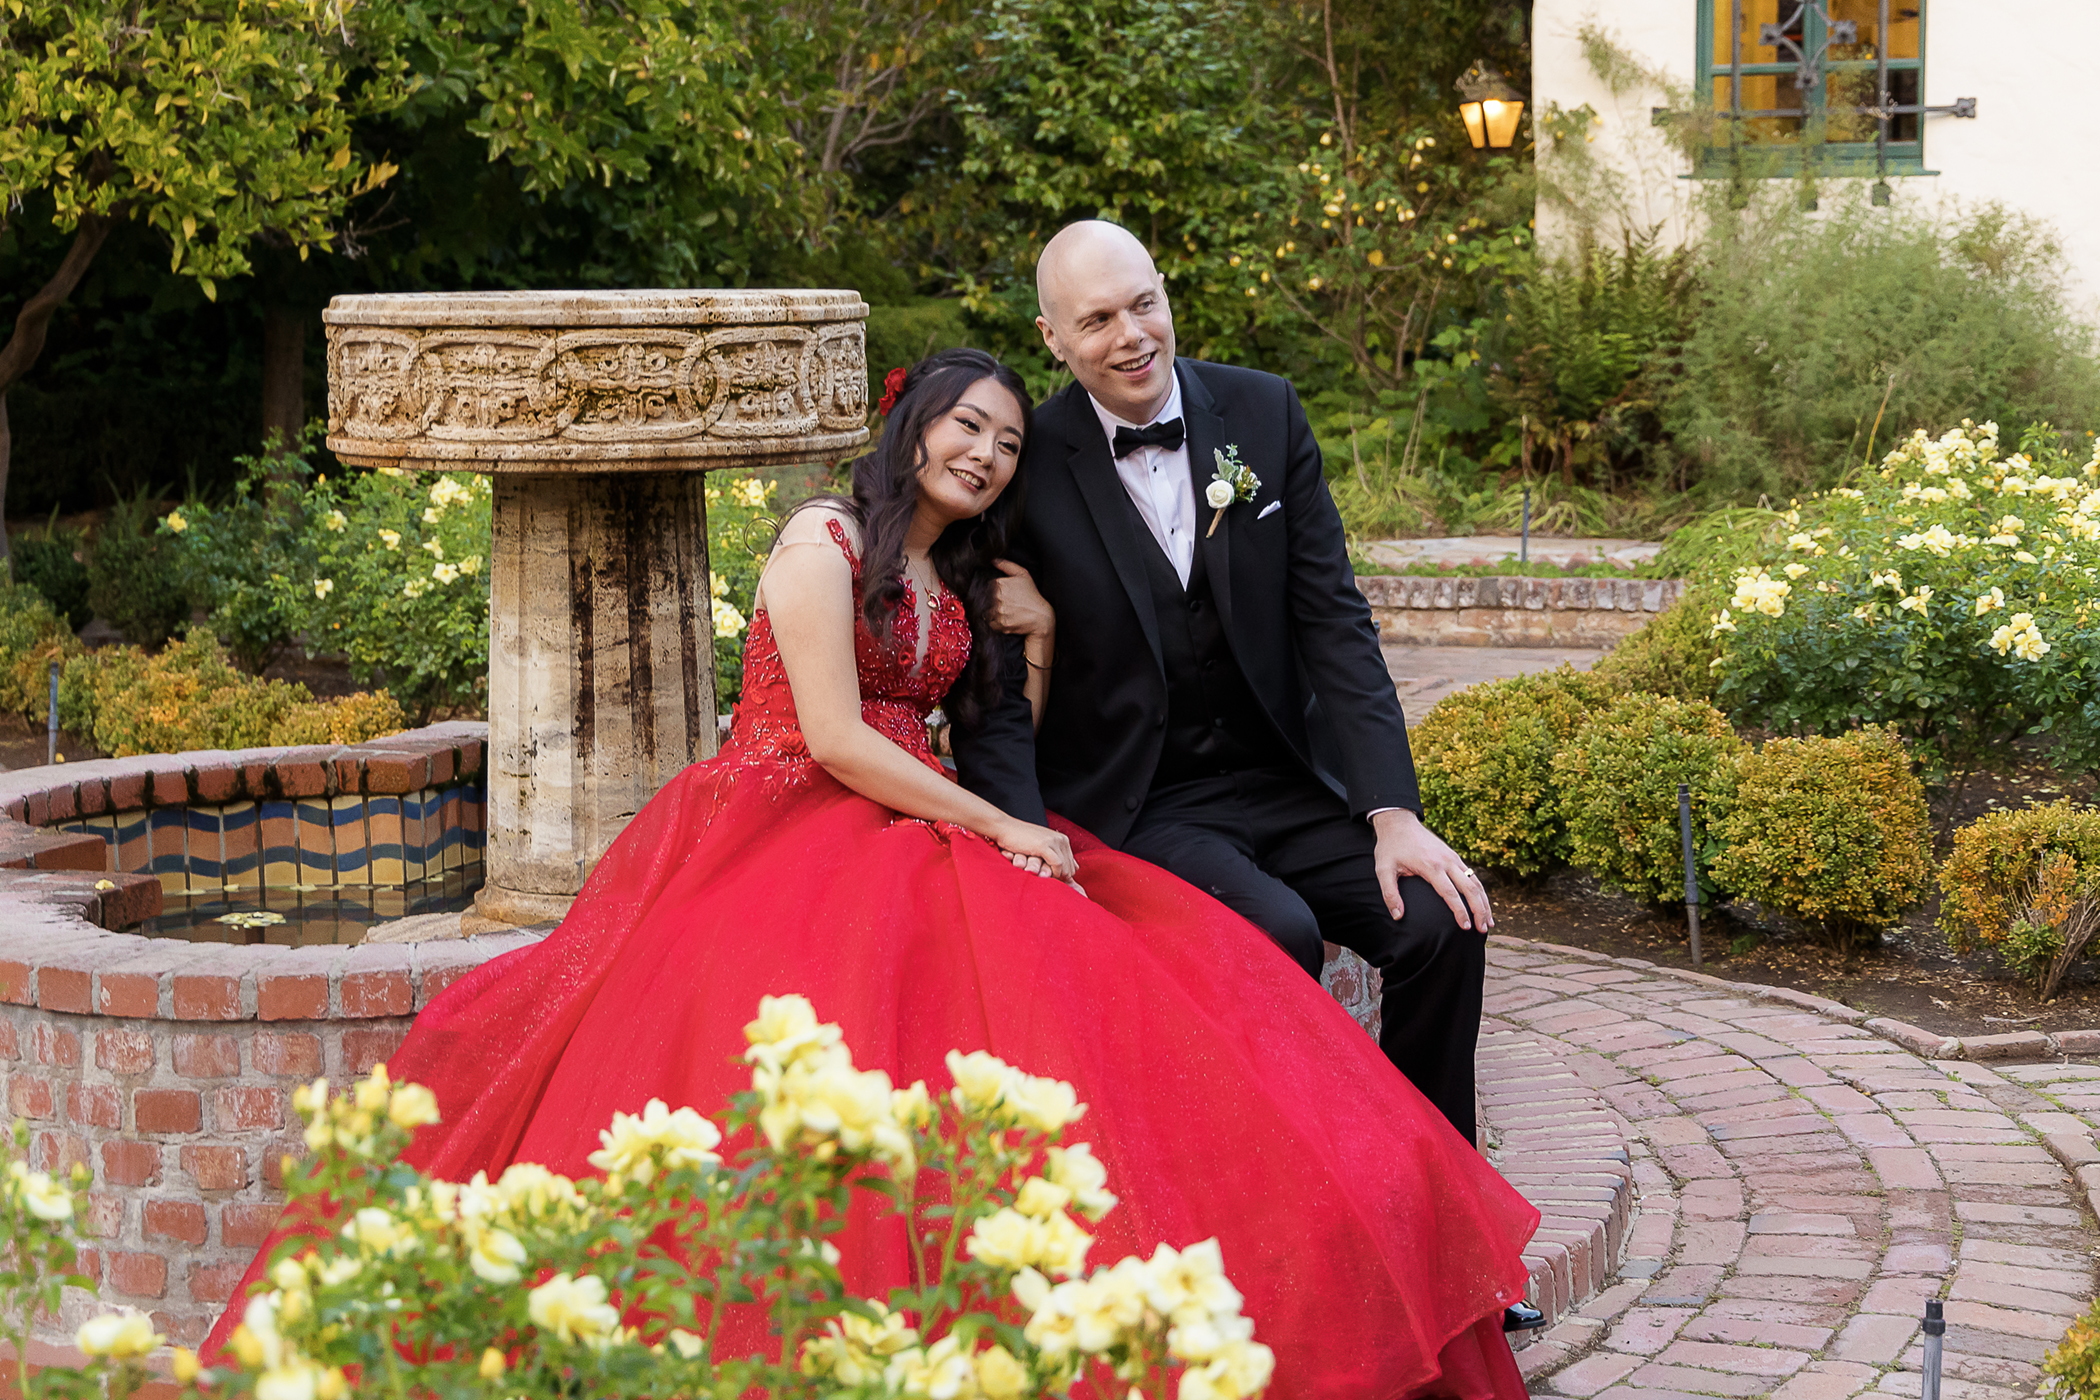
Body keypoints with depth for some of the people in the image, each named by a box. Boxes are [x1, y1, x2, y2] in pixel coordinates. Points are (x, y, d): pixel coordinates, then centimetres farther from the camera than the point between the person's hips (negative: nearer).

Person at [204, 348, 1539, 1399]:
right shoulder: (826, 542, -3)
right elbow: (836, 740, -11)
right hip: (794, 832, -7)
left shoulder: (962, 580, 20)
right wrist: (1002, 834, -10)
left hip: (919, 832, 7)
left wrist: (1035, 633, 7)